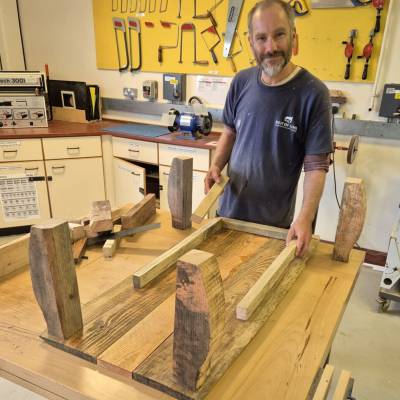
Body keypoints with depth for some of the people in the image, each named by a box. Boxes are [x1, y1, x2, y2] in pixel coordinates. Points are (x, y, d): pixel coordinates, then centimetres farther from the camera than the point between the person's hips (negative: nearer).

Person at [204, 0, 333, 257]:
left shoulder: (313, 93, -17)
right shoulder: (241, 82, -3)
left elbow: (316, 165, -16)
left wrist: (305, 218, -29)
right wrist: (216, 166, -7)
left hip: (275, 222, -4)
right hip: (229, 209, 4)